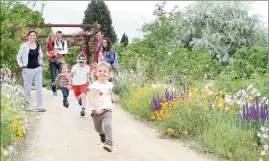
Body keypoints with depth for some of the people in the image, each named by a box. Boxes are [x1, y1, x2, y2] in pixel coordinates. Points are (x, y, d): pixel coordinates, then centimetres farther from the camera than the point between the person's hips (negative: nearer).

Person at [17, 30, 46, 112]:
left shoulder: (38, 45, 6)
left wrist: (40, 64, 11)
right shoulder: (24, 46, -7)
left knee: (39, 88, 1)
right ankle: (27, 105, 20)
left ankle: (39, 106, 5)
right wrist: (22, 67, -9)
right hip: (28, 70, -4)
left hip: (38, 69, 4)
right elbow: (18, 57, -1)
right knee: (27, 88, 5)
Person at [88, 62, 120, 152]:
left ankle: (109, 144, -20)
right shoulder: (94, 86, -13)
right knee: (98, 128, 18)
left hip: (107, 110, 0)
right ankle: (102, 134, 53)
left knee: (107, 125, -23)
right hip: (96, 111, 0)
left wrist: (114, 99, -2)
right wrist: (97, 108, -21)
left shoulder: (109, 85, -1)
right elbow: (91, 100, -12)